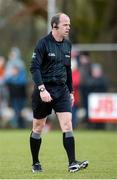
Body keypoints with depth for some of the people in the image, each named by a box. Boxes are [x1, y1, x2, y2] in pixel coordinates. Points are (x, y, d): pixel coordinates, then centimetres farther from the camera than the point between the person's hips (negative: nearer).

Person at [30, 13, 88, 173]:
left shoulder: (67, 45, 9)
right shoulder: (43, 43, -10)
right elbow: (34, 67, -16)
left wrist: (71, 91, 19)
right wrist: (42, 89, -25)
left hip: (61, 90, 5)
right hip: (44, 90, -4)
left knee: (67, 125, -10)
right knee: (38, 128, 7)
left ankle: (72, 164, -15)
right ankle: (35, 164, 20)